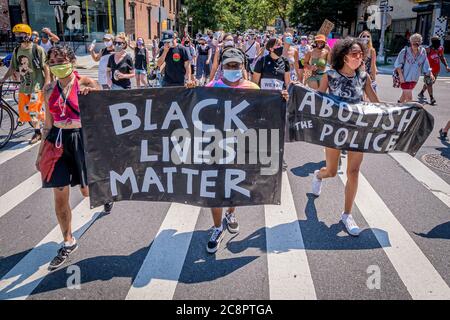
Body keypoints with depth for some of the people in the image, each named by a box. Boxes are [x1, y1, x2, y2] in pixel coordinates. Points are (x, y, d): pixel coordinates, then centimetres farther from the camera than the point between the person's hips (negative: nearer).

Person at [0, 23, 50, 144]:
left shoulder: (37, 49, -9)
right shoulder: (16, 51, 7)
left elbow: (46, 67, -9)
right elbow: (12, 68, 13)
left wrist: (47, 84, -13)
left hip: (37, 86, -6)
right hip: (24, 87, 6)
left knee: (33, 111, -7)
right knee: (24, 112, 6)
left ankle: (37, 133, 14)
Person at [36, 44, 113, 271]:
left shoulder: (86, 84, -7)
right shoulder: (49, 89, 4)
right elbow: (48, 123, 10)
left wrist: (92, 94, -20)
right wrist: (41, 152, 11)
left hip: (81, 139, -3)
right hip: (58, 141, 3)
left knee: (88, 190, 9)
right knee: (60, 196, 4)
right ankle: (68, 242, 21)